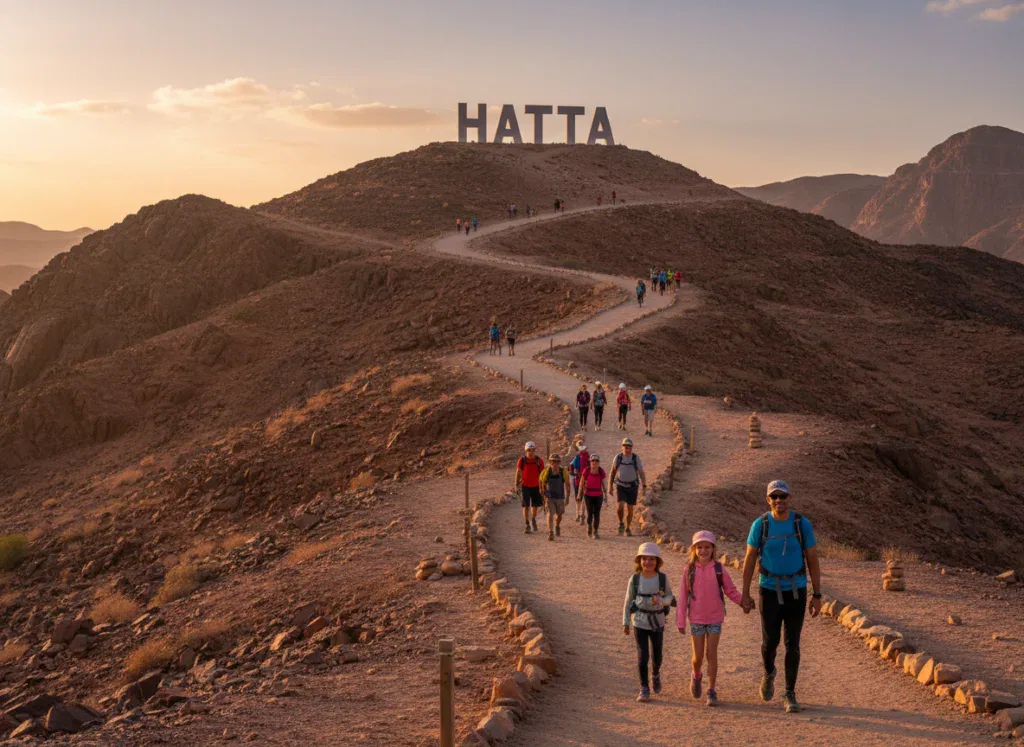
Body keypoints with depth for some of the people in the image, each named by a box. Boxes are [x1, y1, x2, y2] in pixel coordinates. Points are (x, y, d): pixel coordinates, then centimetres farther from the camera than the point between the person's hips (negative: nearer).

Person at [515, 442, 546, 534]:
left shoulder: (539, 461, -8)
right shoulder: (522, 460, -10)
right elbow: (518, 472, 0)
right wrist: (517, 485, -2)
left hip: (536, 486, 1)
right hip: (525, 486, -1)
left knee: (535, 505, 12)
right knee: (526, 506, -6)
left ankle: (533, 519, 40)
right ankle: (527, 525, 1)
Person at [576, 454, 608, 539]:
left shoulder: (601, 472, -6)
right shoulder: (586, 471, -9)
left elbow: (603, 484, 3)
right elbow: (582, 482, 2)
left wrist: (606, 496, 5)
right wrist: (580, 493, 5)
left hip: (598, 495, 1)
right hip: (588, 495, -1)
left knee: (597, 513, -3)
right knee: (590, 513, 3)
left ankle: (595, 532, 5)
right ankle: (589, 527, 31)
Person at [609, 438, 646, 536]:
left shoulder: (636, 458, -9)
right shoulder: (618, 457, -7)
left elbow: (641, 473, -9)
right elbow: (613, 471, 4)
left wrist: (644, 485, -22)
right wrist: (610, 486, 5)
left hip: (632, 487, 0)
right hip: (620, 486, 0)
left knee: (630, 509, 4)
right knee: (620, 506, -18)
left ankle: (628, 529, 23)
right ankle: (621, 523, 8)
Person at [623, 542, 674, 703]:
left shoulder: (662, 578, -8)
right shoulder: (635, 579, -8)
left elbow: (669, 597, 1)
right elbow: (628, 601, 1)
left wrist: (660, 600, -22)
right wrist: (625, 623, 2)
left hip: (657, 622, 1)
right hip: (640, 622, -1)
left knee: (656, 656, 13)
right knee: (642, 656, -8)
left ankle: (656, 674, 46)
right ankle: (644, 690, 6)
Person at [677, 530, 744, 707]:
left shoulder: (719, 569, -6)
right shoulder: (689, 570, -5)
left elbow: (731, 591, -1)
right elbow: (683, 596, -2)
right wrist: (681, 621, -1)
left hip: (715, 619, 0)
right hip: (696, 619, 0)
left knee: (712, 654, -2)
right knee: (698, 656, 7)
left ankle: (711, 691, 7)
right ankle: (696, 676, 38)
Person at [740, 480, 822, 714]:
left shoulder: (803, 524, -7)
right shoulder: (760, 524, -7)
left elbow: (813, 561, -1)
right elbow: (749, 560, 0)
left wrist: (817, 596, -2)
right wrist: (745, 595, -1)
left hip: (796, 591, 0)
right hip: (770, 590, 0)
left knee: (792, 644, -1)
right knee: (770, 641, 1)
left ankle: (790, 695, 9)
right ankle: (769, 673, 35)